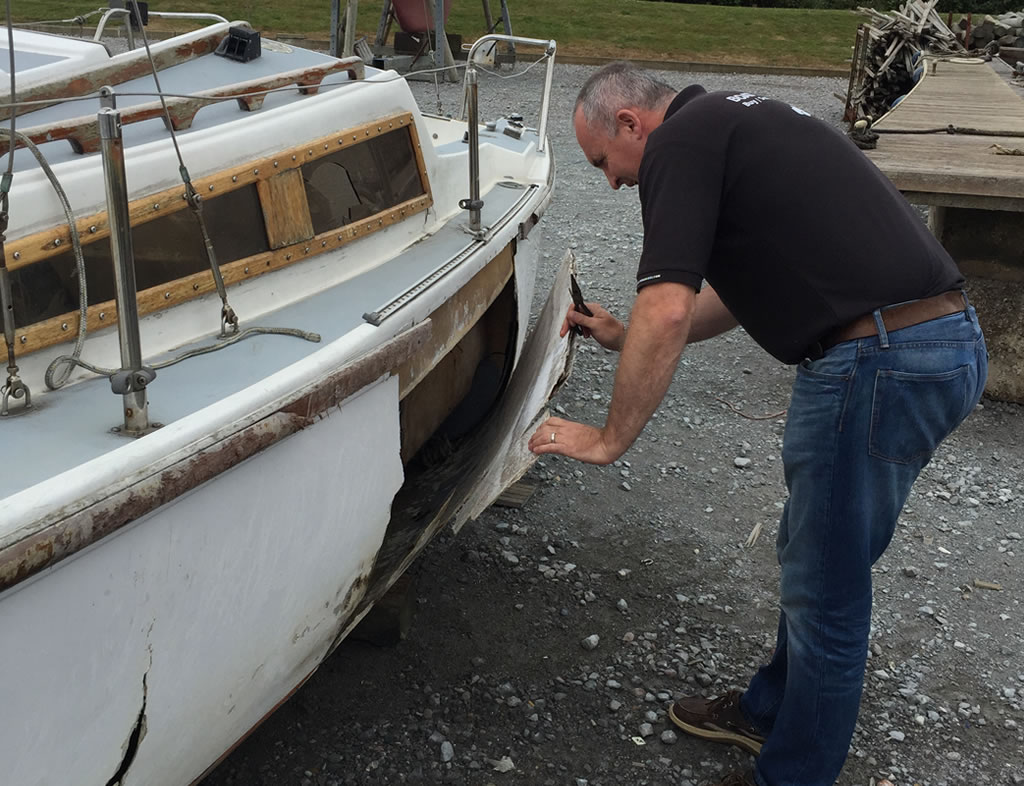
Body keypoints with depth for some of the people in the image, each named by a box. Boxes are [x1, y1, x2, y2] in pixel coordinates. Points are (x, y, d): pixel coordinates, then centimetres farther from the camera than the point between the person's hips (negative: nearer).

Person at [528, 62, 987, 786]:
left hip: (880, 361, -10)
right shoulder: (726, 123, 23)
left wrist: (610, 440, -6)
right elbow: (747, 288, 31)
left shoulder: (677, 142, -7)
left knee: (825, 589, 7)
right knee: (813, 558, 24)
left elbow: (668, 314, -17)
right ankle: (770, 712, 44)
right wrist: (625, 334, 30)